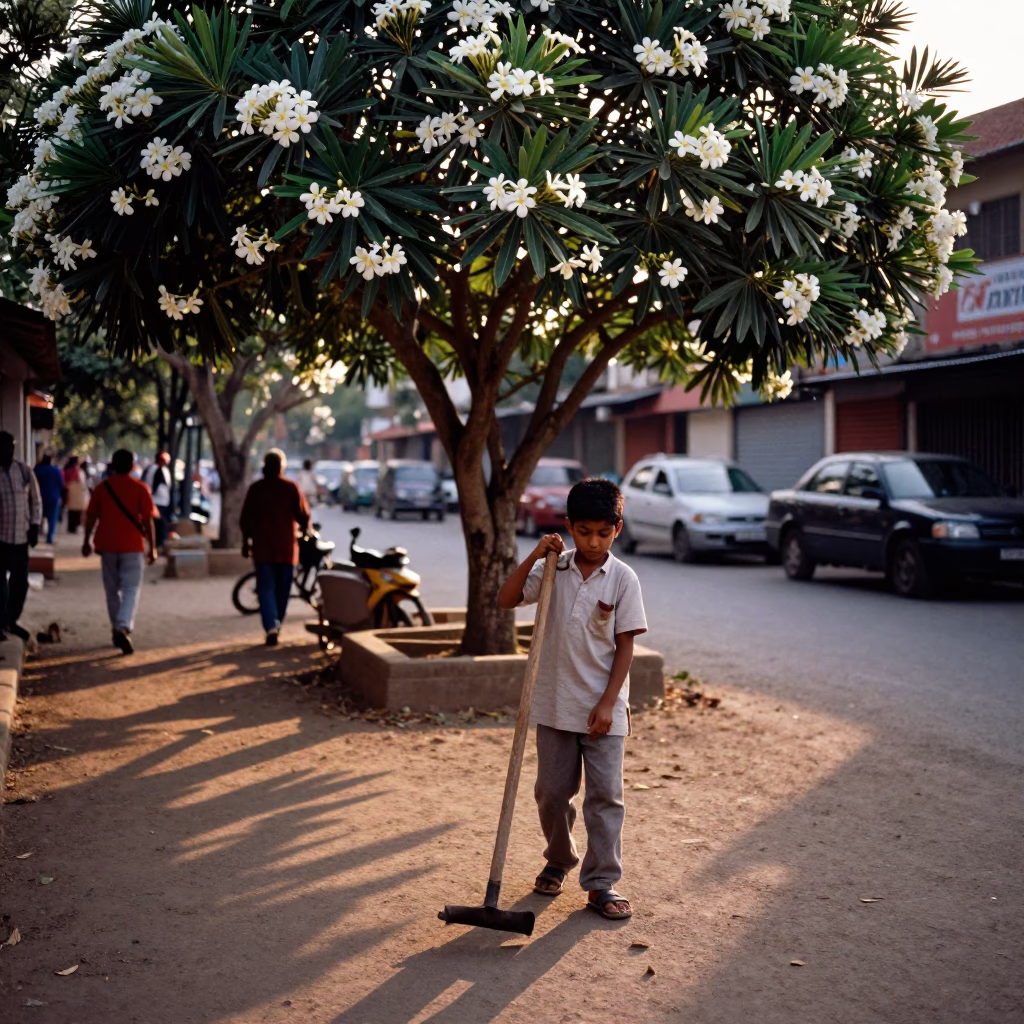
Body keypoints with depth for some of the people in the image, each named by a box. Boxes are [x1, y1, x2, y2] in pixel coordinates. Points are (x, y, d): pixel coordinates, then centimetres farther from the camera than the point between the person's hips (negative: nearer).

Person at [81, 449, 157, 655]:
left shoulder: (102, 488, 3)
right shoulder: (140, 488, -4)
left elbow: (91, 517, 7)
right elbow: (147, 520, -7)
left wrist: (87, 541, 18)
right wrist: (152, 547, -1)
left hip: (107, 545, 3)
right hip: (132, 546, -3)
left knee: (112, 589, 16)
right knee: (131, 588, -3)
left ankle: (116, 630, 24)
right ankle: (123, 628, -22)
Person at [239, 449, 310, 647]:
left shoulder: (256, 488, -2)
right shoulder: (292, 487, -4)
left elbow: (246, 518, 0)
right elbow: (303, 516, -2)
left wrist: (246, 542, 11)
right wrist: (305, 530, 18)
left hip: (263, 548, 0)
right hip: (287, 548, 0)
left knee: (266, 589, 0)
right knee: (282, 590, 13)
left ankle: (271, 627, -18)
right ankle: (276, 625, 22)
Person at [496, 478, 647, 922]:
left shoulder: (623, 578, -6)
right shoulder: (553, 569, 1)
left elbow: (625, 645, -6)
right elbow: (505, 600, -4)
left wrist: (608, 702, -11)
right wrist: (534, 557, -14)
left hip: (603, 709, -2)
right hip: (555, 705, 3)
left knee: (606, 794, 0)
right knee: (552, 792, 12)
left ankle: (602, 883, 9)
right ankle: (559, 861, 35)